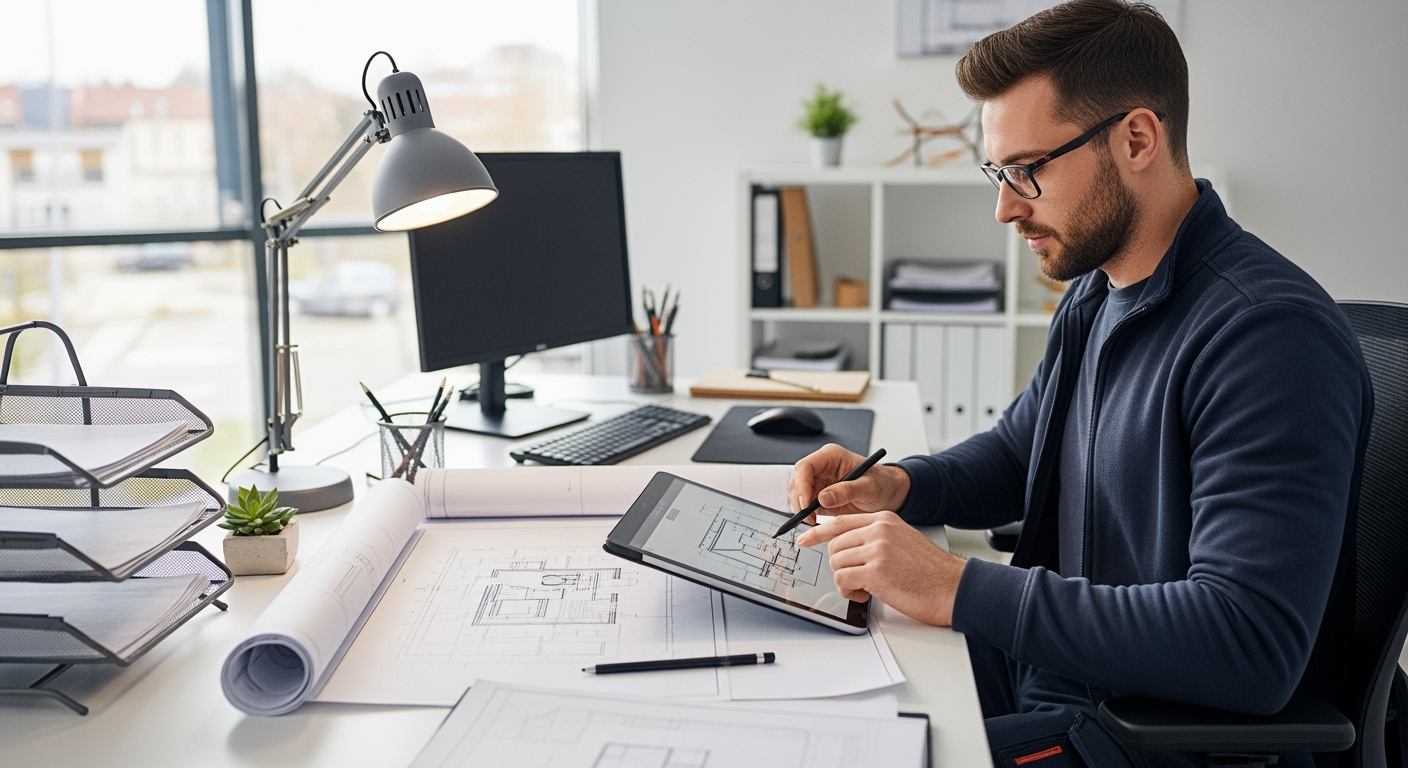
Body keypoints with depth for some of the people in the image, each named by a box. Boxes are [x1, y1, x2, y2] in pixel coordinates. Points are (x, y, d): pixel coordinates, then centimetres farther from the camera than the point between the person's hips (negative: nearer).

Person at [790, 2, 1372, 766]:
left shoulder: (1268, 333, -24)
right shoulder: (1092, 296, 7)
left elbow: (1250, 646, -31)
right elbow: (1015, 452, 23)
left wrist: (960, 589, -31)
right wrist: (898, 486, 0)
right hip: (1042, 674, 9)